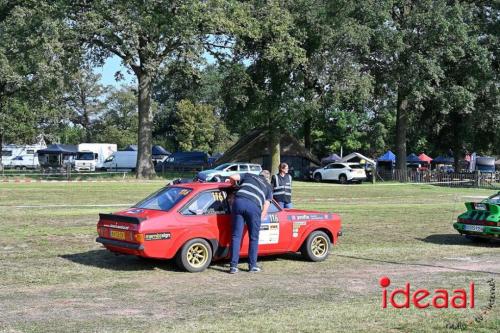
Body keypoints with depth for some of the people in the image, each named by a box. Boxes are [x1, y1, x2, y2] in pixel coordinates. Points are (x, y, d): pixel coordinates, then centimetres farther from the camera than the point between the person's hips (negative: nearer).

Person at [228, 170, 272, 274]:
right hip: (254, 206, -2)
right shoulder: (268, 187, 27)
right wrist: (262, 216, 31)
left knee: (236, 236, 4)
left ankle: (233, 266, 1)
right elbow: (266, 205, 19)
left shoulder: (249, 176, 31)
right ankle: (252, 265, 16)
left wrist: (234, 185, 38)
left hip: (239, 202, 2)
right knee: (254, 238, 13)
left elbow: (232, 177, 19)